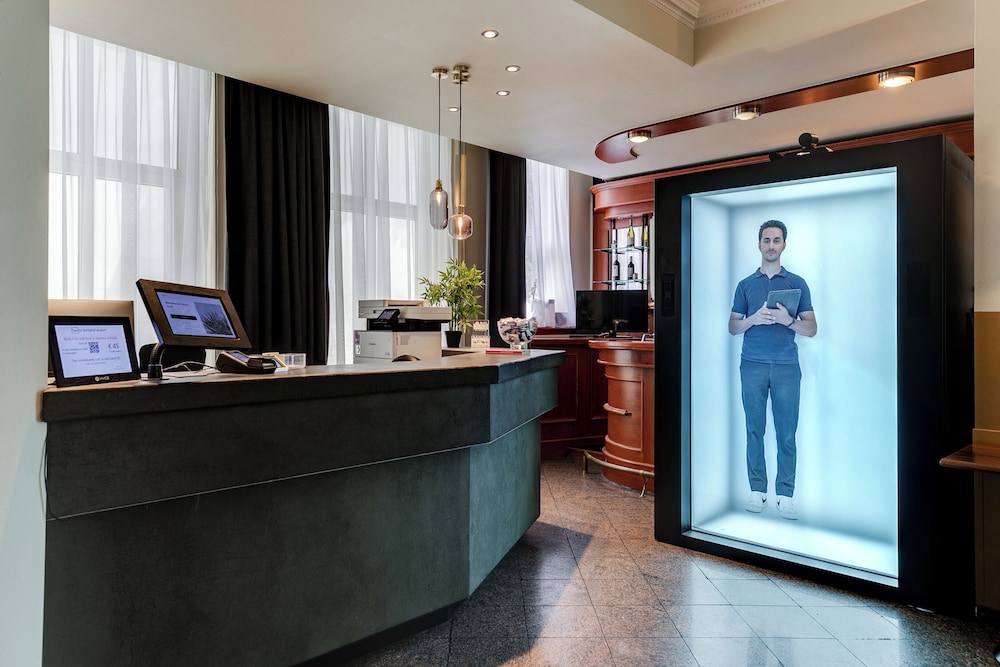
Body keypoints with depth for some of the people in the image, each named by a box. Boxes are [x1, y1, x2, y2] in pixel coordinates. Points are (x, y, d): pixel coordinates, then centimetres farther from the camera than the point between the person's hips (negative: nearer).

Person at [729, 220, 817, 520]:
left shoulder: (797, 283, 10)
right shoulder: (746, 284, 13)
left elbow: (811, 329, 7)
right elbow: (733, 327, 12)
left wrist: (788, 320, -12)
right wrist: (754, 319, -8)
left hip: (786, 366, -1)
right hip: (753, 365, 1)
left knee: (786, 434, 0)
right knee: (754, 430, 3)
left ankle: (785, 495, 7)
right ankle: (758, 491, 11)